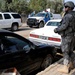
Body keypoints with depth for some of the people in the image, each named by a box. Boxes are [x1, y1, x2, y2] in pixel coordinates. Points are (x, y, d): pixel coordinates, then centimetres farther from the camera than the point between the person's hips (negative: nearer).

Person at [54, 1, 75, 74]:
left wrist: (56, 30, -12)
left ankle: (65, 68, 0)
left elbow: (64, 26, -26)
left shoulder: (68, 16, -18)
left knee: (65, 52, -4)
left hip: (67, 37, -9)